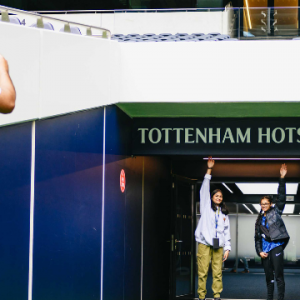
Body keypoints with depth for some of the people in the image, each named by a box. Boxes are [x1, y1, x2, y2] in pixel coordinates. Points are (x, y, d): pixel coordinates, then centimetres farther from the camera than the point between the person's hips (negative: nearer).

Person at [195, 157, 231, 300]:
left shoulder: (224, 213, 20)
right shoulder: (206, 207, 12)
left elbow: (227, 231, 18)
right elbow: (205, 189, 3)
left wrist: (227, 248, 9)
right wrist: (209, 170, -2)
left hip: (218, 245, 3)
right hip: (205, 243, -3)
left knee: (217, 272, -2)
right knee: (202, 272, -7)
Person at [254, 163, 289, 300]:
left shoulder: (276, 212, 8)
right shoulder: (259, 220, 19)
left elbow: (281, 197, -2)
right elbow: (257, 237, 18)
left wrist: (282, 178, -10)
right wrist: (259, 251, 4)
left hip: (276, 247, -5)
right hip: (265, 250, 5)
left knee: (279, 276, -9)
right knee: (268, 277, 9)